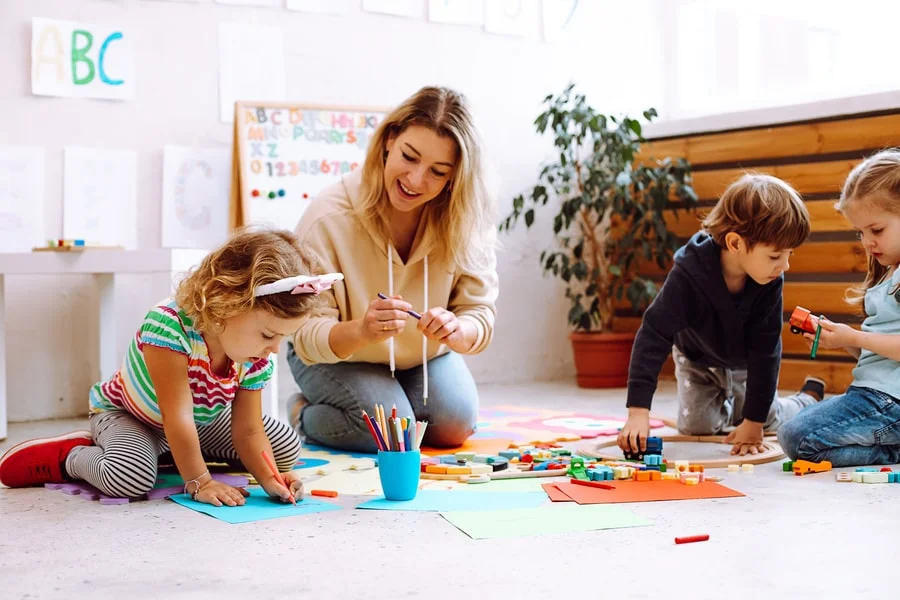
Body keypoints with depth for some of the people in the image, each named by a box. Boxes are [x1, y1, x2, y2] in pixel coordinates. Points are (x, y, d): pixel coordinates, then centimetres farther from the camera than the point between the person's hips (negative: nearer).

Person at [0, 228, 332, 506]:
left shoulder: (256, 361, -20)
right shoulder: (169, 325, -40)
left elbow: (248, 431, -16)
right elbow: (177, 417, -39)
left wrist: (270, 479, -34)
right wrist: (199, 482, -36)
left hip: (202, 421, 7)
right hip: (125, 414, -7)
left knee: (287, 446, 4)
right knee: (131, 478, -38)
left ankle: (171, 453, 15)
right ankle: (71, 456, -3)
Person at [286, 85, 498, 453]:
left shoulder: (467, 219, -22)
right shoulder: (329, 218, -31)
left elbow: (479, 311, -19)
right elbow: (308, 338, -29)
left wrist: (456, 331, -45)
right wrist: (361, 331, -51)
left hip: (425, 354, 4)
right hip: (337, 356, -3)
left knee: (453, 426, -16)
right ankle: (304, 415, 8)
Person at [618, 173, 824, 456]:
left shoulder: (771, 282, -32)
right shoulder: (688, 273, -40)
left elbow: (765, 350, -26)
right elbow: (653, 337, -40)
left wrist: (754, 421, -26)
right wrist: (638, 411, -46)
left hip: (744, 364, 1)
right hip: (697, 357, -1)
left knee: (769, 423, -2)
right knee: (695, 427, -7)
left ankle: (810, 396, 29)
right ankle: (726, 408, 27)